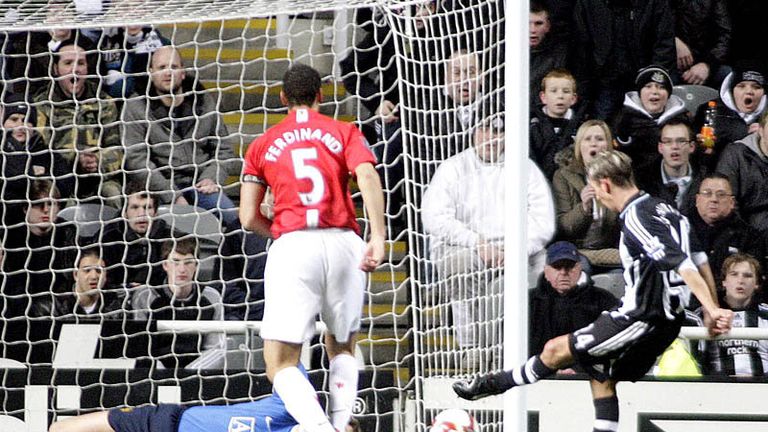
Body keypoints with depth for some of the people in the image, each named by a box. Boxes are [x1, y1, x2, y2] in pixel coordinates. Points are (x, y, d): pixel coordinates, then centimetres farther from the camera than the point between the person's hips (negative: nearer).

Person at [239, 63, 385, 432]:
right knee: (342, 347, 23)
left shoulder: (262, 145, 17)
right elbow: (367, 177, -6)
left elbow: (249, 218, 12)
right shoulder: (345, 133, 14)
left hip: (292, 247, -2)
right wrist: (377, 237, -14)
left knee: (280, 366, -3)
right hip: (344, 242, 2)